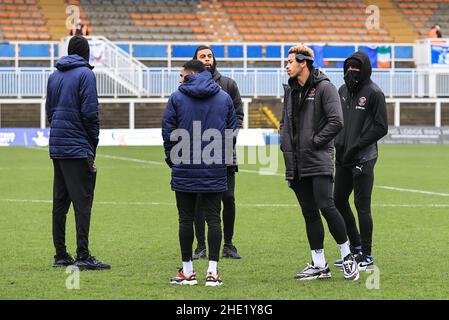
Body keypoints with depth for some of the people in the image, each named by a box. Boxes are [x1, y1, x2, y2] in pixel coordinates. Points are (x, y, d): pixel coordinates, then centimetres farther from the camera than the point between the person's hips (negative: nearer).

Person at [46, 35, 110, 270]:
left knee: (60, 202, 10)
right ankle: (82, 256, -11)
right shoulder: (85, 74, -7)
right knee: (82, 202, -7)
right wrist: (93, 145, -4)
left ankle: (60, 255, 12)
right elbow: (90, 113, -12)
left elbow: (49, 111, 16)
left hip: (56, 148, 7)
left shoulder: (53, 76, 14)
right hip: (78, 148, -7)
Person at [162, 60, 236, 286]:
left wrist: (172, 159, 9)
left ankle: (187, 271, 8)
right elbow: (232, 131, 9)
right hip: (215, 172, 2)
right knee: (213, 218, 3)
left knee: (186, 219, 5)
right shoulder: (224, 98, 7)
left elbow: (168, 131, -2)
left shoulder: (177, 97, -2)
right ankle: (213, 271, -1)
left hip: (185, 171, -2)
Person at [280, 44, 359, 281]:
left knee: (326, 207, -14)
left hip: (318, 161, -7)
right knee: (309, 213, 7)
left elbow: (336, 121, -14)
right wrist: (285, 143, 10)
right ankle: (319, 265, 12)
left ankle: (347, 255, 1)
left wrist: (315, 141, -13)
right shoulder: (290, 90, 16)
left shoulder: (324, 87, -7)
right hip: (296, 163, 7)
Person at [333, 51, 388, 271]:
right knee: (339, 201, 12)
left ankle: (366, 255, 0)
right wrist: (338, 143, 4)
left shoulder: (374, 93, -9)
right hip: (343, 158, 8)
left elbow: (381, 128, -12)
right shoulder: (343, 91, 12)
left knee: (362, 205, -7)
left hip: (363, 158, -8)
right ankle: (355, 248, 25)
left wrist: (356, 146, -16)